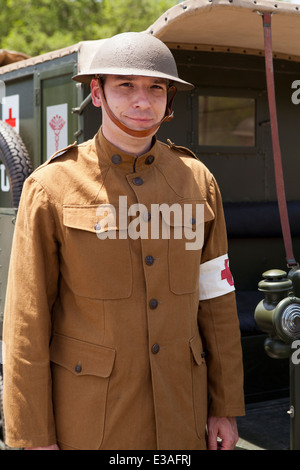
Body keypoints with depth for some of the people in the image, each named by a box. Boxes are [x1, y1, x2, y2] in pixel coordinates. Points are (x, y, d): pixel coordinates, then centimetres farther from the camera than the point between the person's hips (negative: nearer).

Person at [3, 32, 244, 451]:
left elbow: (215, 300, 4)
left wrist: (226, 406, 4)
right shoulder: (51, 188, -11)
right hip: (90, 413, -3)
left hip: (178, 404, 3)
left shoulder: (196, 181, -1)